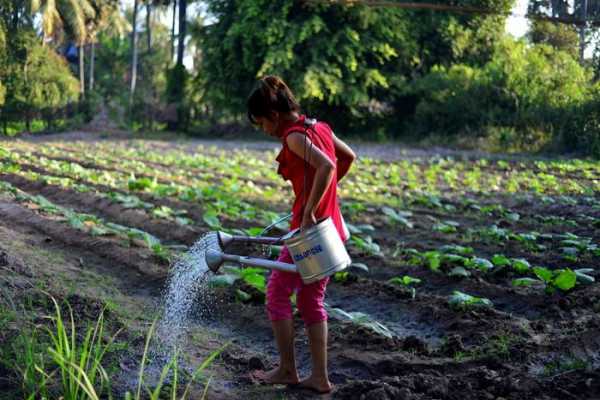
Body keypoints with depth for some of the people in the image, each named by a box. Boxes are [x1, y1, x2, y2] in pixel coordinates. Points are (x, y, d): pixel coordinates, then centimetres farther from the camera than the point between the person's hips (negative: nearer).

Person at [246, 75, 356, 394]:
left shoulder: (295, 136, -16)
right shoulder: (319, 127, 10)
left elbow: (326, 166, -31)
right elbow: (348, 157, 22)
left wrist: (308, 212, -28)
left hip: (311, 227, -9)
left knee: (278, 292, 5)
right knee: (311, 301, 14)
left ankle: (287, 370, 14)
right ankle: (320, 377, 17)